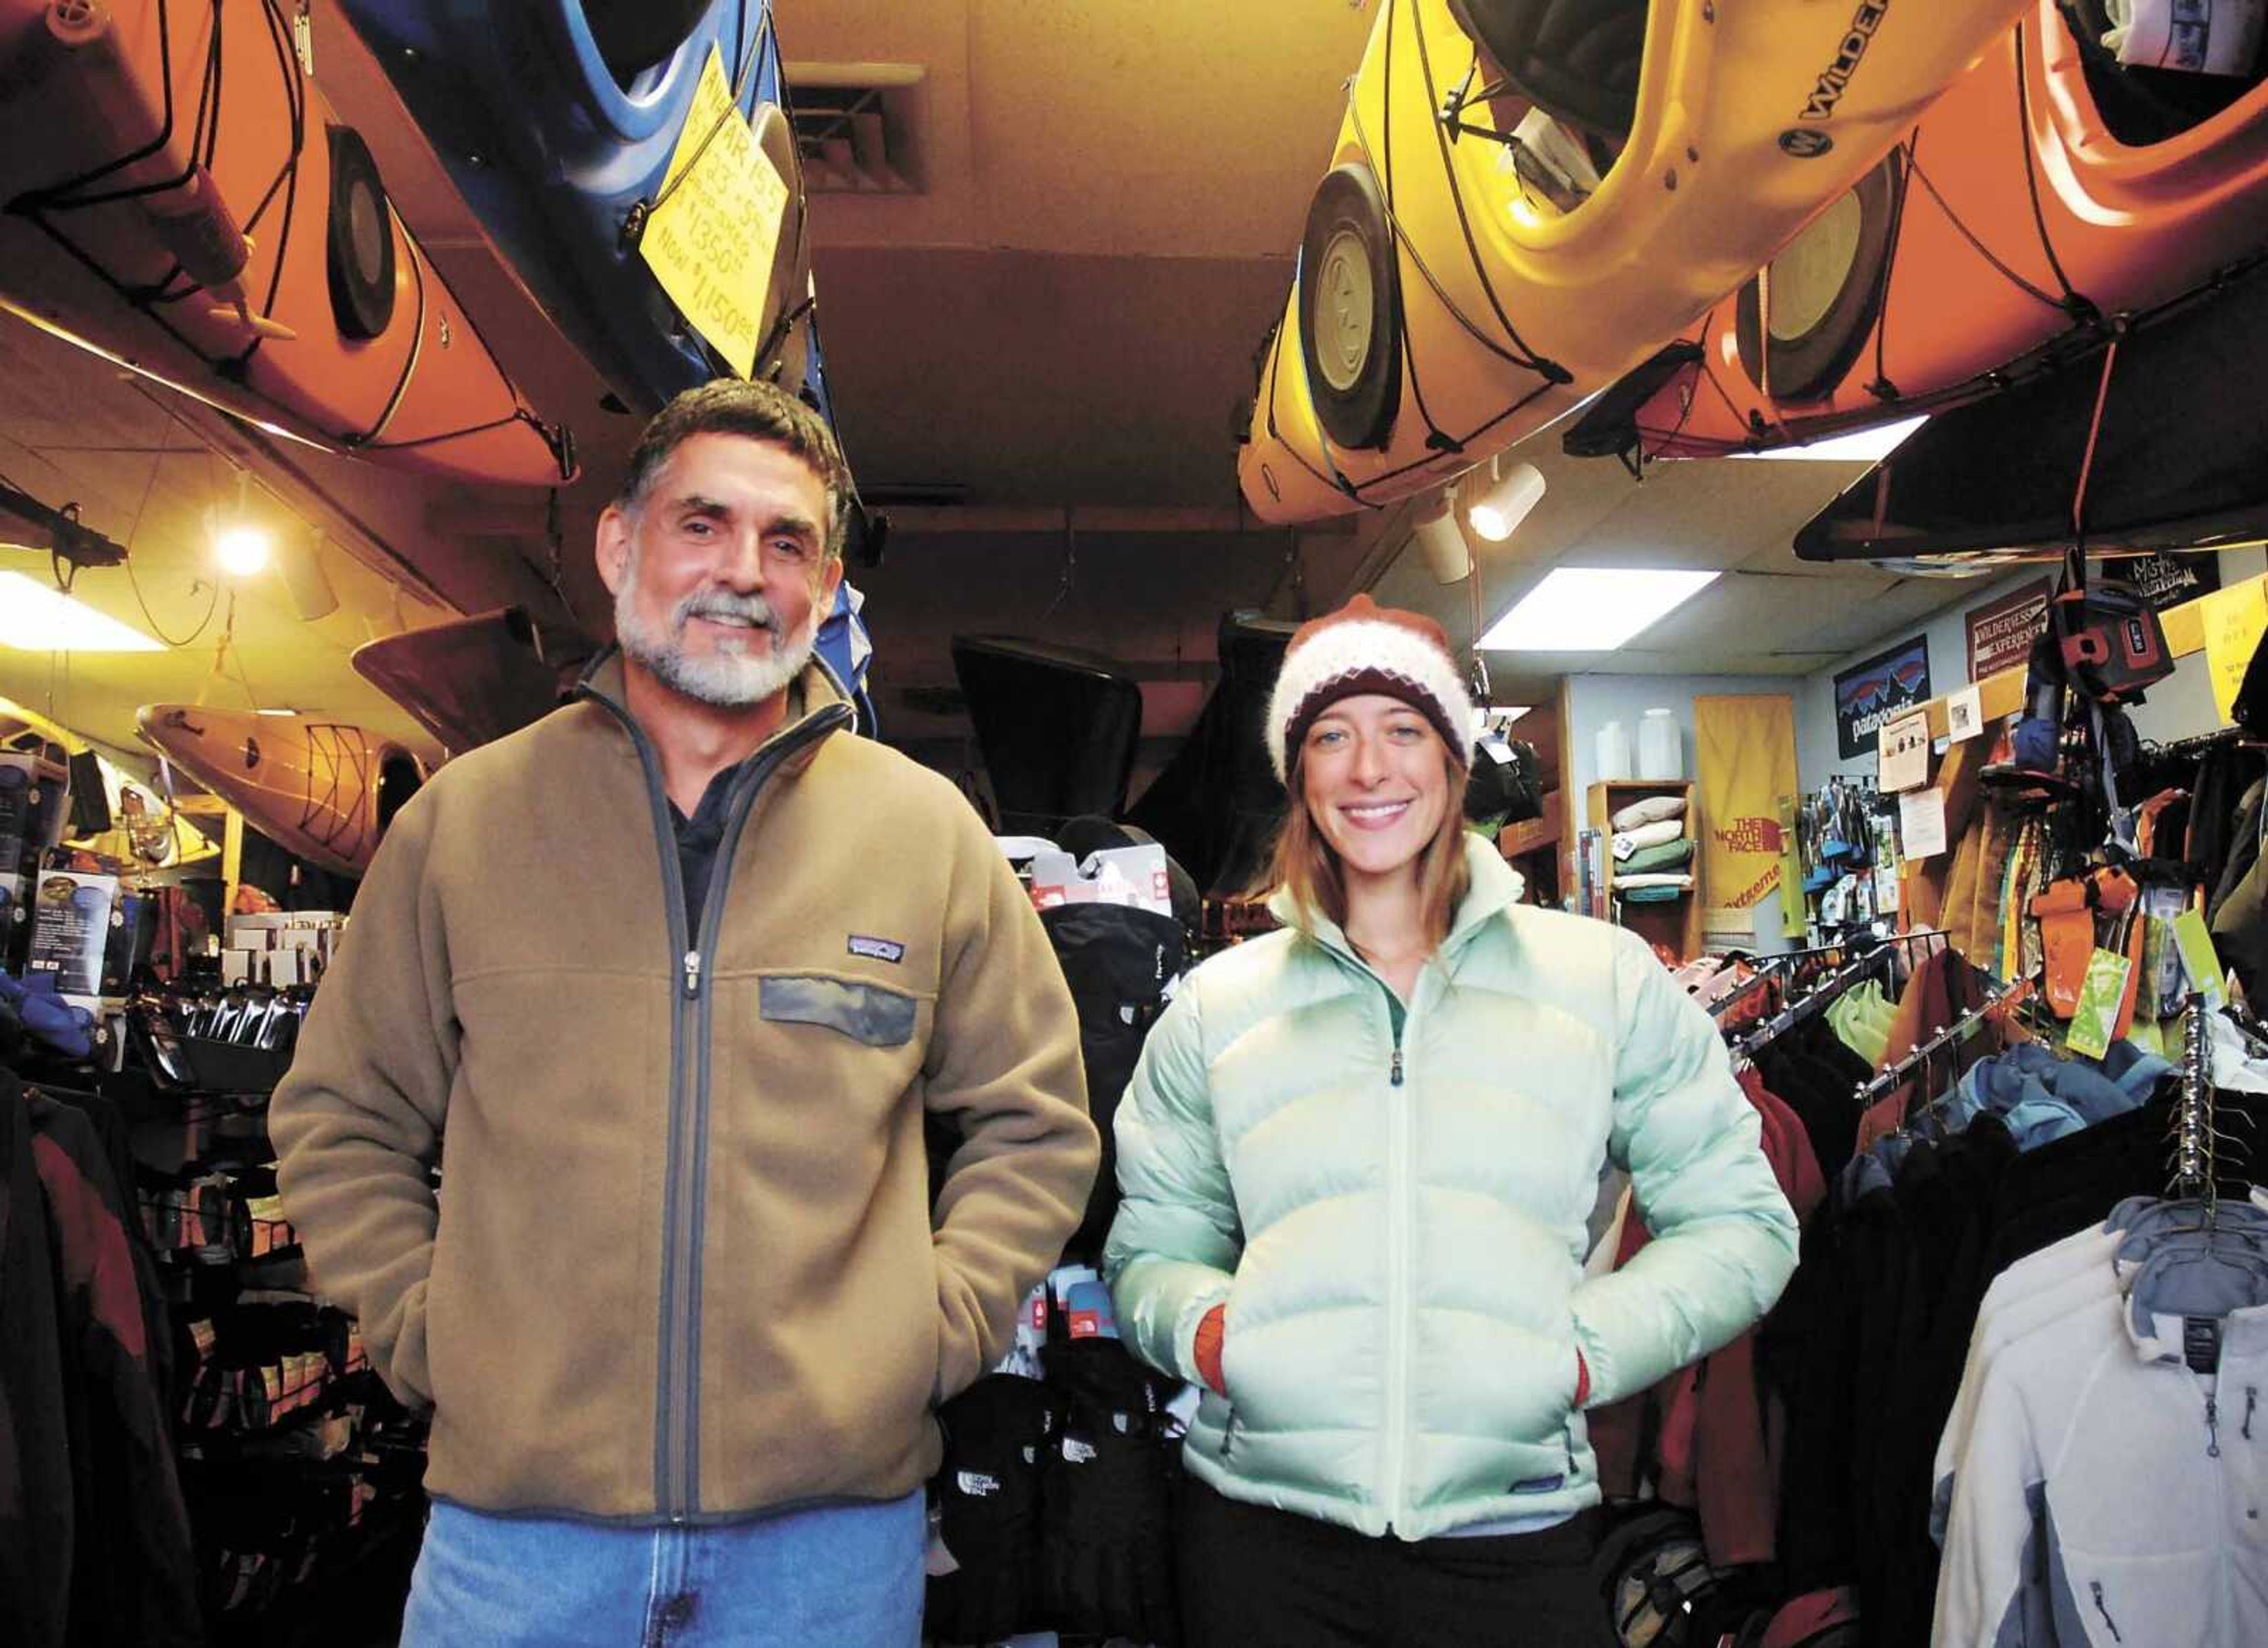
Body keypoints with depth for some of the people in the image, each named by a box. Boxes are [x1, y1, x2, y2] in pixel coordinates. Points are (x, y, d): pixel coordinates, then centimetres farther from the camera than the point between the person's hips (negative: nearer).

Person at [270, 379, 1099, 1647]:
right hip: (514, 1521, 1)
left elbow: (1035, 1124, 9)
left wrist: (937, 1328, -1)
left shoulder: (928, 829, 2)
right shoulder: (465, 818, 3)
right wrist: (420, 1328, 0)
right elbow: (342, 1120, 11)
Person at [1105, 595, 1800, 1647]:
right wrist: (1202, 1326, -8)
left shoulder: (1605, 979, 5)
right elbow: (1148, 1248, 13)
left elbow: (1738, 1223, 7)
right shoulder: (1217, 1007, 8)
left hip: (1516, 1532, 0)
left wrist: (1590, 1346, -7)